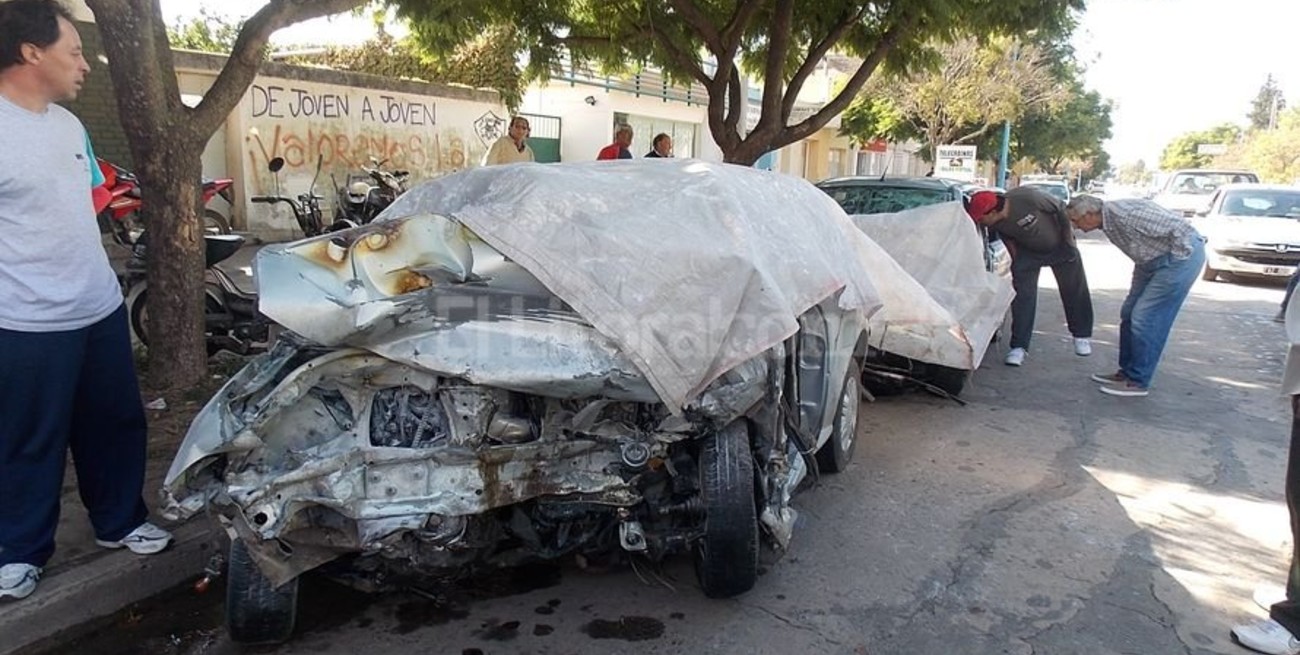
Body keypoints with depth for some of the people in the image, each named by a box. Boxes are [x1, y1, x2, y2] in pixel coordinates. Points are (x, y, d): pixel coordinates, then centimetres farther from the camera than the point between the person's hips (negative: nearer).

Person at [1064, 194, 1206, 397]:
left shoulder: (1123, 214, -27)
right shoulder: (1109, 222, 4)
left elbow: (1179, 227, -28)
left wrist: (1177, 258, -16)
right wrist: (1136, 286, 17)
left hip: (1182, 253, -10)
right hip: (1156, 260, 10)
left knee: (1145, 318, -8)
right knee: (1129, 314, 11)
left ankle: (1138, 381, 2)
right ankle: (1127, 371, 21)